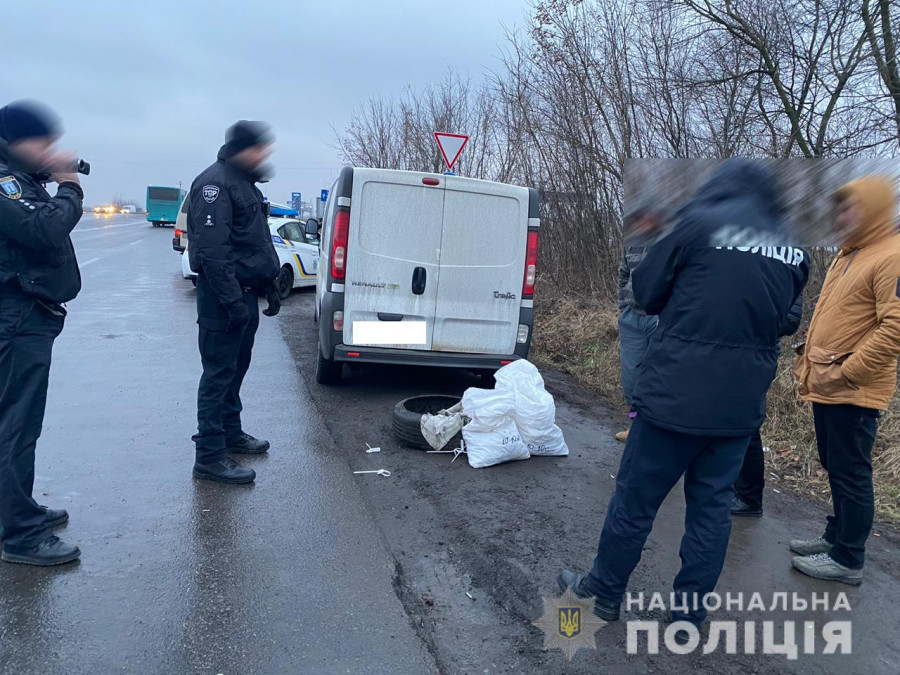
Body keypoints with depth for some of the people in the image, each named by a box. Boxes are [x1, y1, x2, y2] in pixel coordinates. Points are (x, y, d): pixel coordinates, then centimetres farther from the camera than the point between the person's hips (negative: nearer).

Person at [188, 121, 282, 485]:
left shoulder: (245, 183, 19)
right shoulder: (216, 182, -14)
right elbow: (212, 250, -23)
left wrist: (269, 287, 21)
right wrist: (232, 300, -26)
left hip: (244, 294, 10)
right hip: (223, 296, -10)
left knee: (235, 369, 18)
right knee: (218, 374, -6)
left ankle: (232, 434, 31)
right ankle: (210, 457, 0)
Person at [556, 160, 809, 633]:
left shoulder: (700, 222, -7)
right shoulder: (794, 252, 8)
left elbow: (645, 291, -4)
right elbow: (784, 319, 16)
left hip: (677, 390, -5)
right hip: (742, 402, 5)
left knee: (636, 497, 10)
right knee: (712, 505, 16)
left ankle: (604, 592, 27)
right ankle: (690, 613, 28)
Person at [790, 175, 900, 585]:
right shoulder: (846, 257, 16)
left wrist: (844, 373, -20)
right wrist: (809, 363, 15)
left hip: (853, 392, -9)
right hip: (827, 389, 9)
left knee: (850, 473, 1)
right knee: (836, 468, 19)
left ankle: (848, 560, 13)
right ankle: (837, 537, 33)